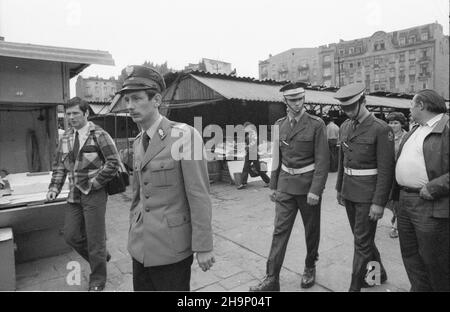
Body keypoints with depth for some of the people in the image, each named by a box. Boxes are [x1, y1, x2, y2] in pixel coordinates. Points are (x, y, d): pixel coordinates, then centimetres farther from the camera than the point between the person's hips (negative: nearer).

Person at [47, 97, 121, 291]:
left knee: (95, 239, 2)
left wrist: (94, 183, -14)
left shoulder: (98, 135, -8)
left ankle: (97, 281, 24)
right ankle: (101, 256, 37)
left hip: (94, 194, -6)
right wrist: (54, 188, 2)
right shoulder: (66, 138, 11)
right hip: (74, 195, 6)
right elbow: (59, 166, 15)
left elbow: (114, 162, -12)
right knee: (71, 236, 10)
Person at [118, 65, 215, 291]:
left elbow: (199, 196, -16)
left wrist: (203, 246, -15)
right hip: (141, 247, 6)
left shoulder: (184, 135, -15)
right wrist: (134, 233, 16)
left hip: (171, 247, -6)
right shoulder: (138, 142, 8)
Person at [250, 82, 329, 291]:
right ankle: (272, 279, 9)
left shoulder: (316, 124, -7)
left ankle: (310, 268, 36)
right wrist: (273, 185, 9)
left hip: (308, 185, -2)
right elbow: (276, 157, 10)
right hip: (285, 185, 3)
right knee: (280, 230, 2)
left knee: (311, 230, 13)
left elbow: (322, 160, -10)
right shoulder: (279, 125, 5)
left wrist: (315, 190, -16)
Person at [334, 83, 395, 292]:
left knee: (362, 241, 1)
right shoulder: (345, 127, 7)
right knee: (361, 237, 20)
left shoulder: (381, 129, -13)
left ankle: (355, 287, 15)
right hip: (349, 191, 7)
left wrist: (378, 202, -17)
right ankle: (379, 273, 43)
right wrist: (339, 188, 15)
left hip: (368, 194, -7)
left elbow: (386, 170, -15)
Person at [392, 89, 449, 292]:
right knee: (411, 256, 17)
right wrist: (395, 196, 14)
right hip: (405, 203, 8)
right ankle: (419, 288, 34)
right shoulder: (415, 130, 16)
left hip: (431, 207, -8)